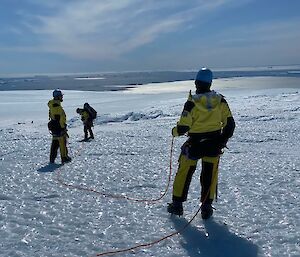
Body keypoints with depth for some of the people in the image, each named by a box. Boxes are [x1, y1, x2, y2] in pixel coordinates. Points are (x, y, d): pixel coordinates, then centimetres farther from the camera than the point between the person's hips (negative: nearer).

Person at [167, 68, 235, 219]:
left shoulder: (192, 102, -16)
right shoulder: (220, 100, -3)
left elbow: (183, 127, -16)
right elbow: (230, 123, 1)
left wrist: (175, 132, 6)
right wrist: (223, 140, 14)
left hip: (195, 144, -3)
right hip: (214, 144, 3)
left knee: (184, 173, 13)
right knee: (210, 175, 13)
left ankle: (177, 204, 21)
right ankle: (206, 207, 17)